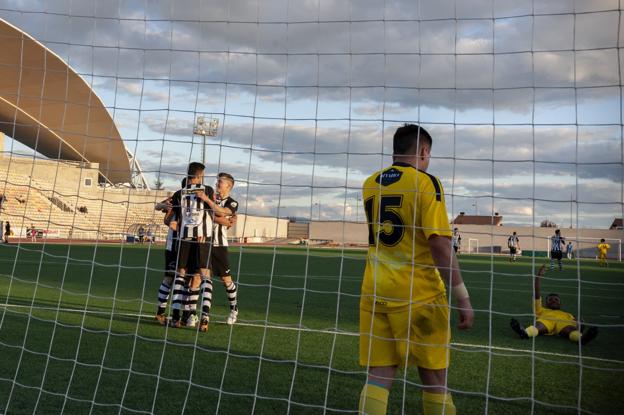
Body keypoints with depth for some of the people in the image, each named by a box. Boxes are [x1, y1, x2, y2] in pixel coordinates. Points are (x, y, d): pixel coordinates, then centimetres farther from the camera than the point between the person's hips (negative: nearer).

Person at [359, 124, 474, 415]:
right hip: (417, 296, -4)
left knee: (378, 377, 7)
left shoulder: (370, 184, 10)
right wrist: (463, 299, -11)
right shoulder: (426, 182, -7)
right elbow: (439, 244, -15)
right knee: (434, 379, 10)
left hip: (375, 293, 5)